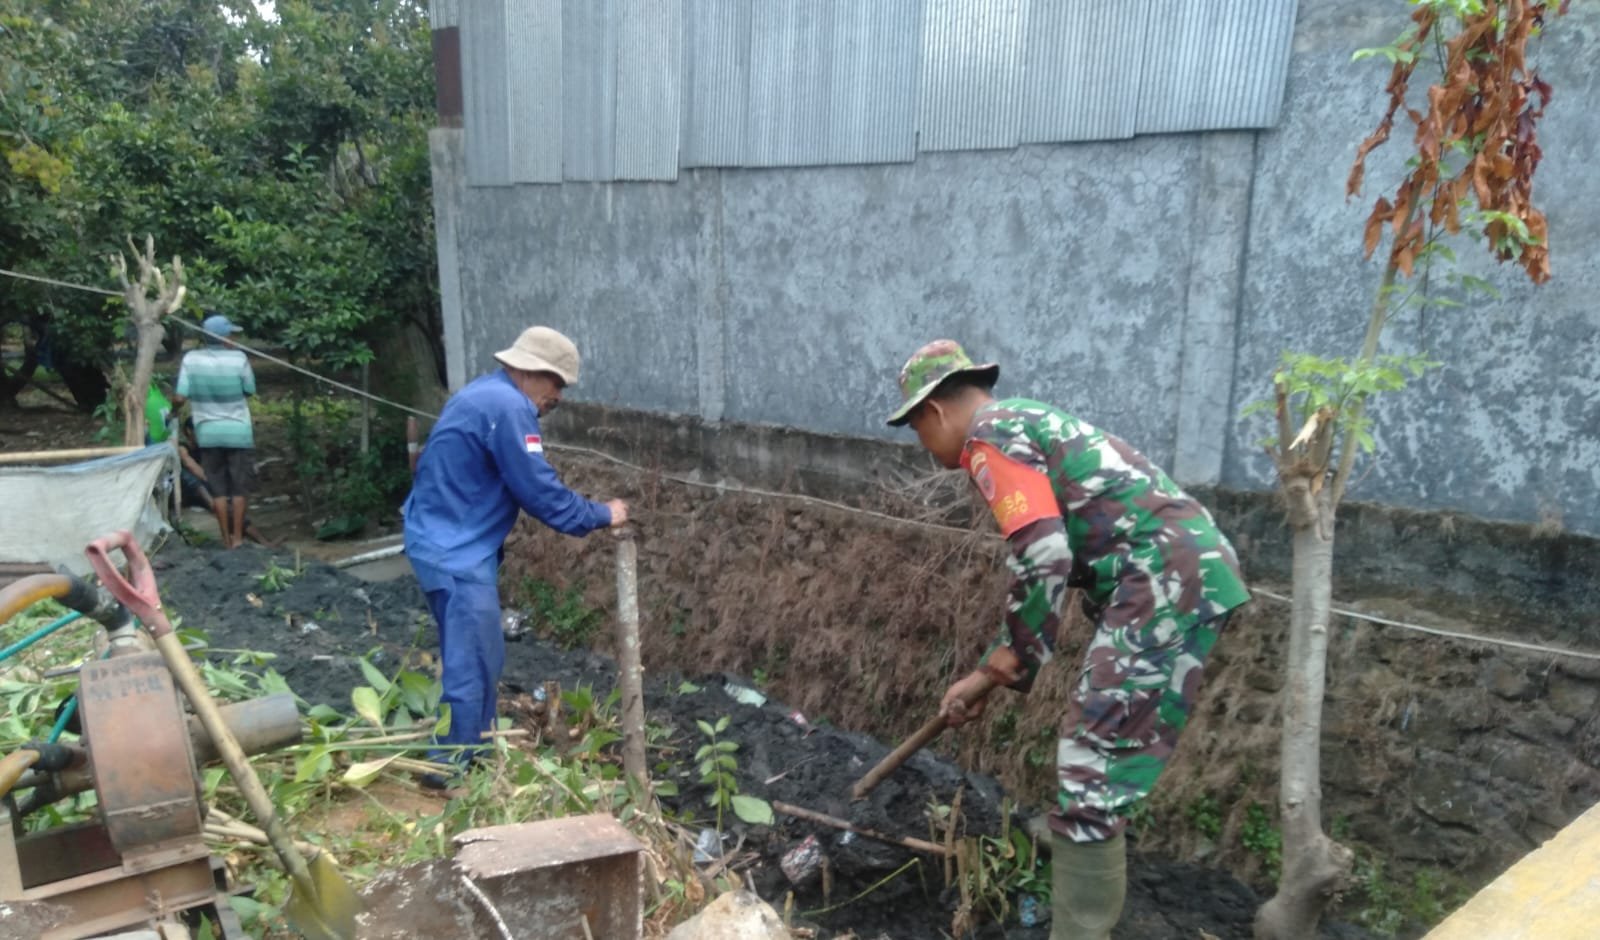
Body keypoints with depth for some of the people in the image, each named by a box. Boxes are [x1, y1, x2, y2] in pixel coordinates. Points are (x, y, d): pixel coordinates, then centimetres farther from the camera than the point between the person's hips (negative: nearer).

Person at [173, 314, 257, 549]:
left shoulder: (191, 359, -7)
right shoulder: (238, 359, -12)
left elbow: (181, 397, -9)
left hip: (208, 432, 2)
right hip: (238, 431, -2)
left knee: (218, 488, 11)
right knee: (239, 487, 9)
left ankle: (226, 538, 15)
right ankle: (237, 536, 11)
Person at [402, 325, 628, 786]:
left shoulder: (488, 393, 14)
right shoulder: (508, 407, -20)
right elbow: (540, 490, -19)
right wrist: (600, 515, -7)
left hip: (452, 545, 11)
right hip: (456, 552, -11)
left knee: (475, 659, 19)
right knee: (473, 667, -3)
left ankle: (475, 754, 30)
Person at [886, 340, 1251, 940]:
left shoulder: (989, 436, -6)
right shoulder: (1026, 426, 25)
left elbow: (1043, 560, -18)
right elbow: (1052, 568, 26)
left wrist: (1007, 662, -3)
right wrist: (987, 676, 25)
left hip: (1167, 583, -11)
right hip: (1185, 574, 11)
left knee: (1090, 779, -6)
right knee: (1094, 766, 22)